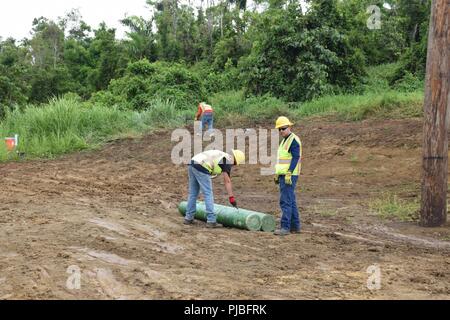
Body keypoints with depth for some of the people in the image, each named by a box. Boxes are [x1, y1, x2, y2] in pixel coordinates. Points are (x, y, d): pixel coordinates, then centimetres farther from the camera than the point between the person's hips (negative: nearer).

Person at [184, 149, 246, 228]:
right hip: (201, 168, -9)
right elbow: (227, 181, -7)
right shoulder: (228, 160, 1)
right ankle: (211, 221, -2)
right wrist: (231, 197, -8)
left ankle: (189, 218, 24)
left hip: (192, 165, 9)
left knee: (193, 194, 17)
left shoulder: (221, 155, 28)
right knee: (208, 194, -2)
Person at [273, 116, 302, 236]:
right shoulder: (284, 141, 19)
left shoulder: (294, 140, -11)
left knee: (286, 201, -12)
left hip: (289, 176, -10)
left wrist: (289, 173, -25)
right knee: (291, 201, 12)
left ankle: (285, 227, -11)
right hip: (283, 175, 10)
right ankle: (295, 226, 18)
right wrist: (277, 174, 23)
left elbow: (296, 158, -19)